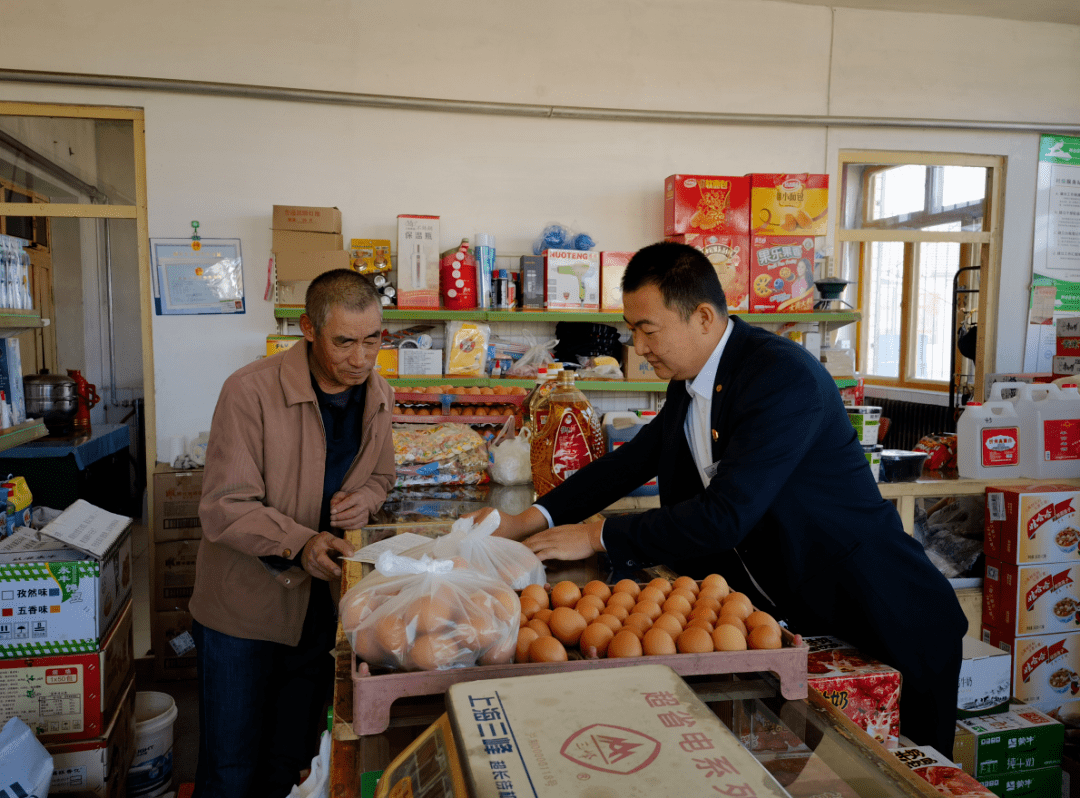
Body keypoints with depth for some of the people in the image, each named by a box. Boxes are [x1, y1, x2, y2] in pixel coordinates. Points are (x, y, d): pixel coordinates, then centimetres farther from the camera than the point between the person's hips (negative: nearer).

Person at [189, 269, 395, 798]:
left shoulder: (379, 397, -2)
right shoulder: (250, 391, -20)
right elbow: (225, 509, -20)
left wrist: (365, 500, -10)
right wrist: (298, 543, -35)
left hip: (322, 606, 5)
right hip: (244, 609, -4)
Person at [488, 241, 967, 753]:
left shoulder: (785, 375, -27)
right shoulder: (689, 383, 1)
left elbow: (725, 514, -32)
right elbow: (634, 460, 9)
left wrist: (596, 537, -24)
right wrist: (530, 520, -2)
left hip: (885, 619, -7)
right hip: (785, 607, 7)